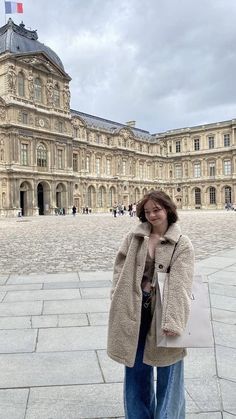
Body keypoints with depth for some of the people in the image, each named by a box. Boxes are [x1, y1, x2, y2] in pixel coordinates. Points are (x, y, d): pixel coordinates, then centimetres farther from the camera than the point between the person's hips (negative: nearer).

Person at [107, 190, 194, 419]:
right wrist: (119, 302, -6)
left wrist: (172, 321, -22)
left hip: (162, 312, -2)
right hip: (134, 310, 3)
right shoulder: (133, 238, 1)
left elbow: (179, 284, -15)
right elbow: (120, 270, 2)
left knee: (167, 371, 12)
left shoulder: (182, 244, -7)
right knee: (135, 367, 19)